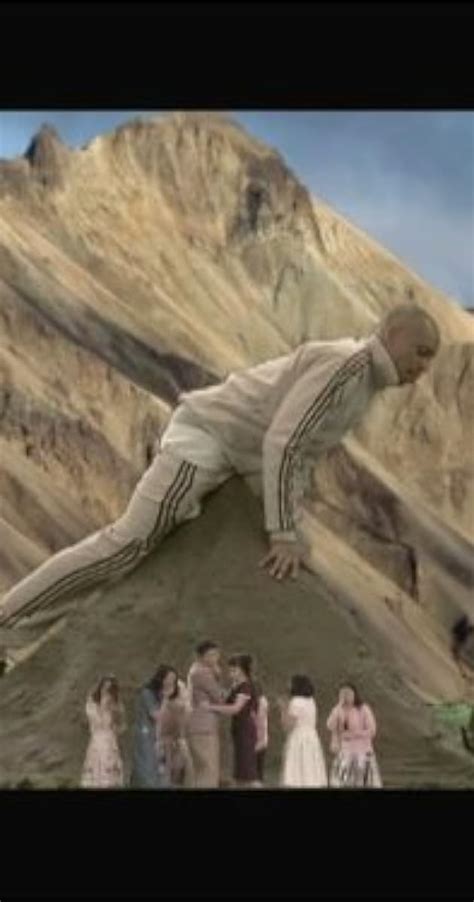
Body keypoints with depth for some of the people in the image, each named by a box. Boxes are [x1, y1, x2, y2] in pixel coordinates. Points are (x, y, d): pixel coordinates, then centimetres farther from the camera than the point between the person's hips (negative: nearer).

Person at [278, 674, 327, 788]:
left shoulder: (296, 702, -11)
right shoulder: (311, 702, 12)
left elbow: (287, 726, -15)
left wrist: (283, 709, -2)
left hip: (298, 739, -8)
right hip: (312, 738, 8)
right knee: (311, 776, 6)